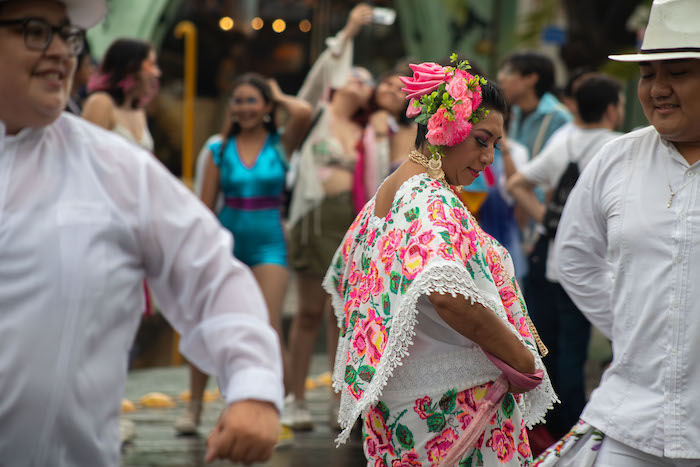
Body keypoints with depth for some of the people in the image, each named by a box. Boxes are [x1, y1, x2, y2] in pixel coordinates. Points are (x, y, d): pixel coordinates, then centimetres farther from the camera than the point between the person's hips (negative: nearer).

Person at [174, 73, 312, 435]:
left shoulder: (281, 144, 2)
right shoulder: (220, 150, 5)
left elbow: (304, 113, -20)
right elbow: (206, 207, 6)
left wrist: (279, 96, 0)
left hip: (268, 241, -2)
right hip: (227, 239, 2)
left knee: (269, 331, -10)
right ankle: (194, 407, 15)